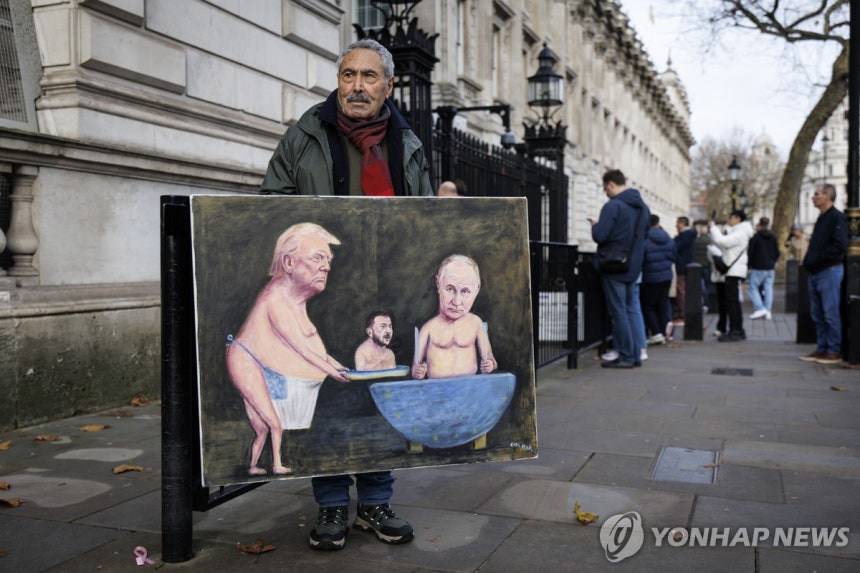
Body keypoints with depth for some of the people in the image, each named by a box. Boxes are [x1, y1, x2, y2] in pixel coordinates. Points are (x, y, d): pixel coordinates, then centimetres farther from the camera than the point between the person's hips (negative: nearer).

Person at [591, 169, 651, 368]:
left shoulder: (613, 206, -15)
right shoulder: (643, 206, 12)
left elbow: (600, 236, -21)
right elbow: (644, 234, 21)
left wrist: (595, 225, -1)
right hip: (633, 266, 8)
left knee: (619, 313, -1)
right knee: (630, 311, 14)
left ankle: (626, 356, 2)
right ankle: (635, 355, 18)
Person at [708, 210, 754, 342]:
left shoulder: (740, 234, -12)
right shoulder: (735, 232, 21)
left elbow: (721, 241, -23)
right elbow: (722, 243, 16)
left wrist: (713, 227, -10)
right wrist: (714, 229, 7)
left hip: (735, 272, -10)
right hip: (733, 271, 10)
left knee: (732, 302, -10)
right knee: (734, 302, 13)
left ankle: (734, 332, -9)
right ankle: (738, 331, 19)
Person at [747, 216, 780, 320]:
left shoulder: (755, 237, -9)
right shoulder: (773, 237, 9)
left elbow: (750, 253, -10)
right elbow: (777, 253, 12)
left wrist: (750, 264, 2)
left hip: (758, 268, -5)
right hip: (770, 268, 6)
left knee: (753, 287, 0)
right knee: (768, 288, 5)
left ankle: (760, 308, -13)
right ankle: (767, 311, 2)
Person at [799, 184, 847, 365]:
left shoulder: (837, 217, -10)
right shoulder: (822, 218, 19)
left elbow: (839, 246, -20)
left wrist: (817, 258, -16)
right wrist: (809, 263, 9)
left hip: (829, 271, -9)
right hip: (815, 273, 9)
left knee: (831, 314, -5)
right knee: (817, 314, 11)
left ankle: (834, 352, 1)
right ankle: (821, 349, 17)